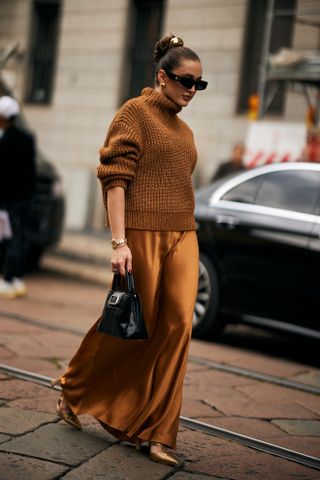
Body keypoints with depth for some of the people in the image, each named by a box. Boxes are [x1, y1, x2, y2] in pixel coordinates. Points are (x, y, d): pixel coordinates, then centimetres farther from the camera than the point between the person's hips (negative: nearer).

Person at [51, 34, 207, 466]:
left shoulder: (183, 129, 17)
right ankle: (73, 392, 27)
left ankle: (158, 434, 1)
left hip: (182, 236, 6)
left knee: (177, 325, -4)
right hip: (143, 232, -6)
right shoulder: (135, 112, -4)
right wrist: (119, 242, -18)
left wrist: (186, 235, 15)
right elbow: (116, 179, -11)